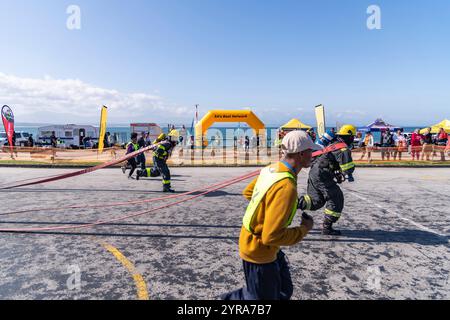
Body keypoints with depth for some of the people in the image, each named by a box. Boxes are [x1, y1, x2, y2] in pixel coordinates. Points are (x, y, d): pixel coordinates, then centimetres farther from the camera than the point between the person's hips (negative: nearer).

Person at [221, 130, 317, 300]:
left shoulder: (272, 169, -4)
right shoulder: (286, 187, -31)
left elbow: (248, 192, 12)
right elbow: (272, 236, -31)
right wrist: (304, 229, -17)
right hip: (259, 252, -9)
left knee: (284, 292, 24)